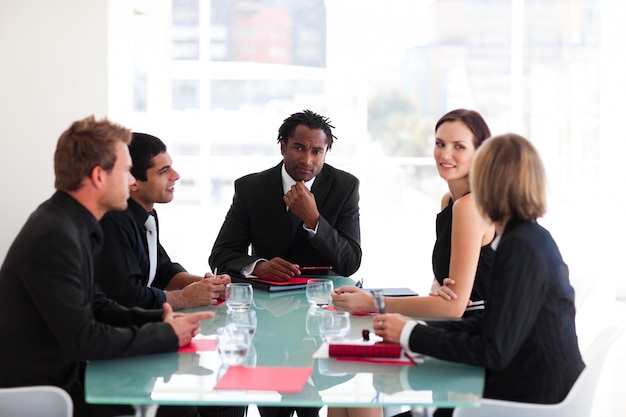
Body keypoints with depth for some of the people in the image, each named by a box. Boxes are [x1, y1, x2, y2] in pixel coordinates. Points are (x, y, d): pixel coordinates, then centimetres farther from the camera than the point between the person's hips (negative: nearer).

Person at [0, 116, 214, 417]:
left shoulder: (71, 223, 5)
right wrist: (166, 335, -13)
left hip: (65, 372, 9)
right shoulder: (53, 236, -23)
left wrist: (157, 319, 0)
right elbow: (83, 339, -23)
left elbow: (95, 306, 14)